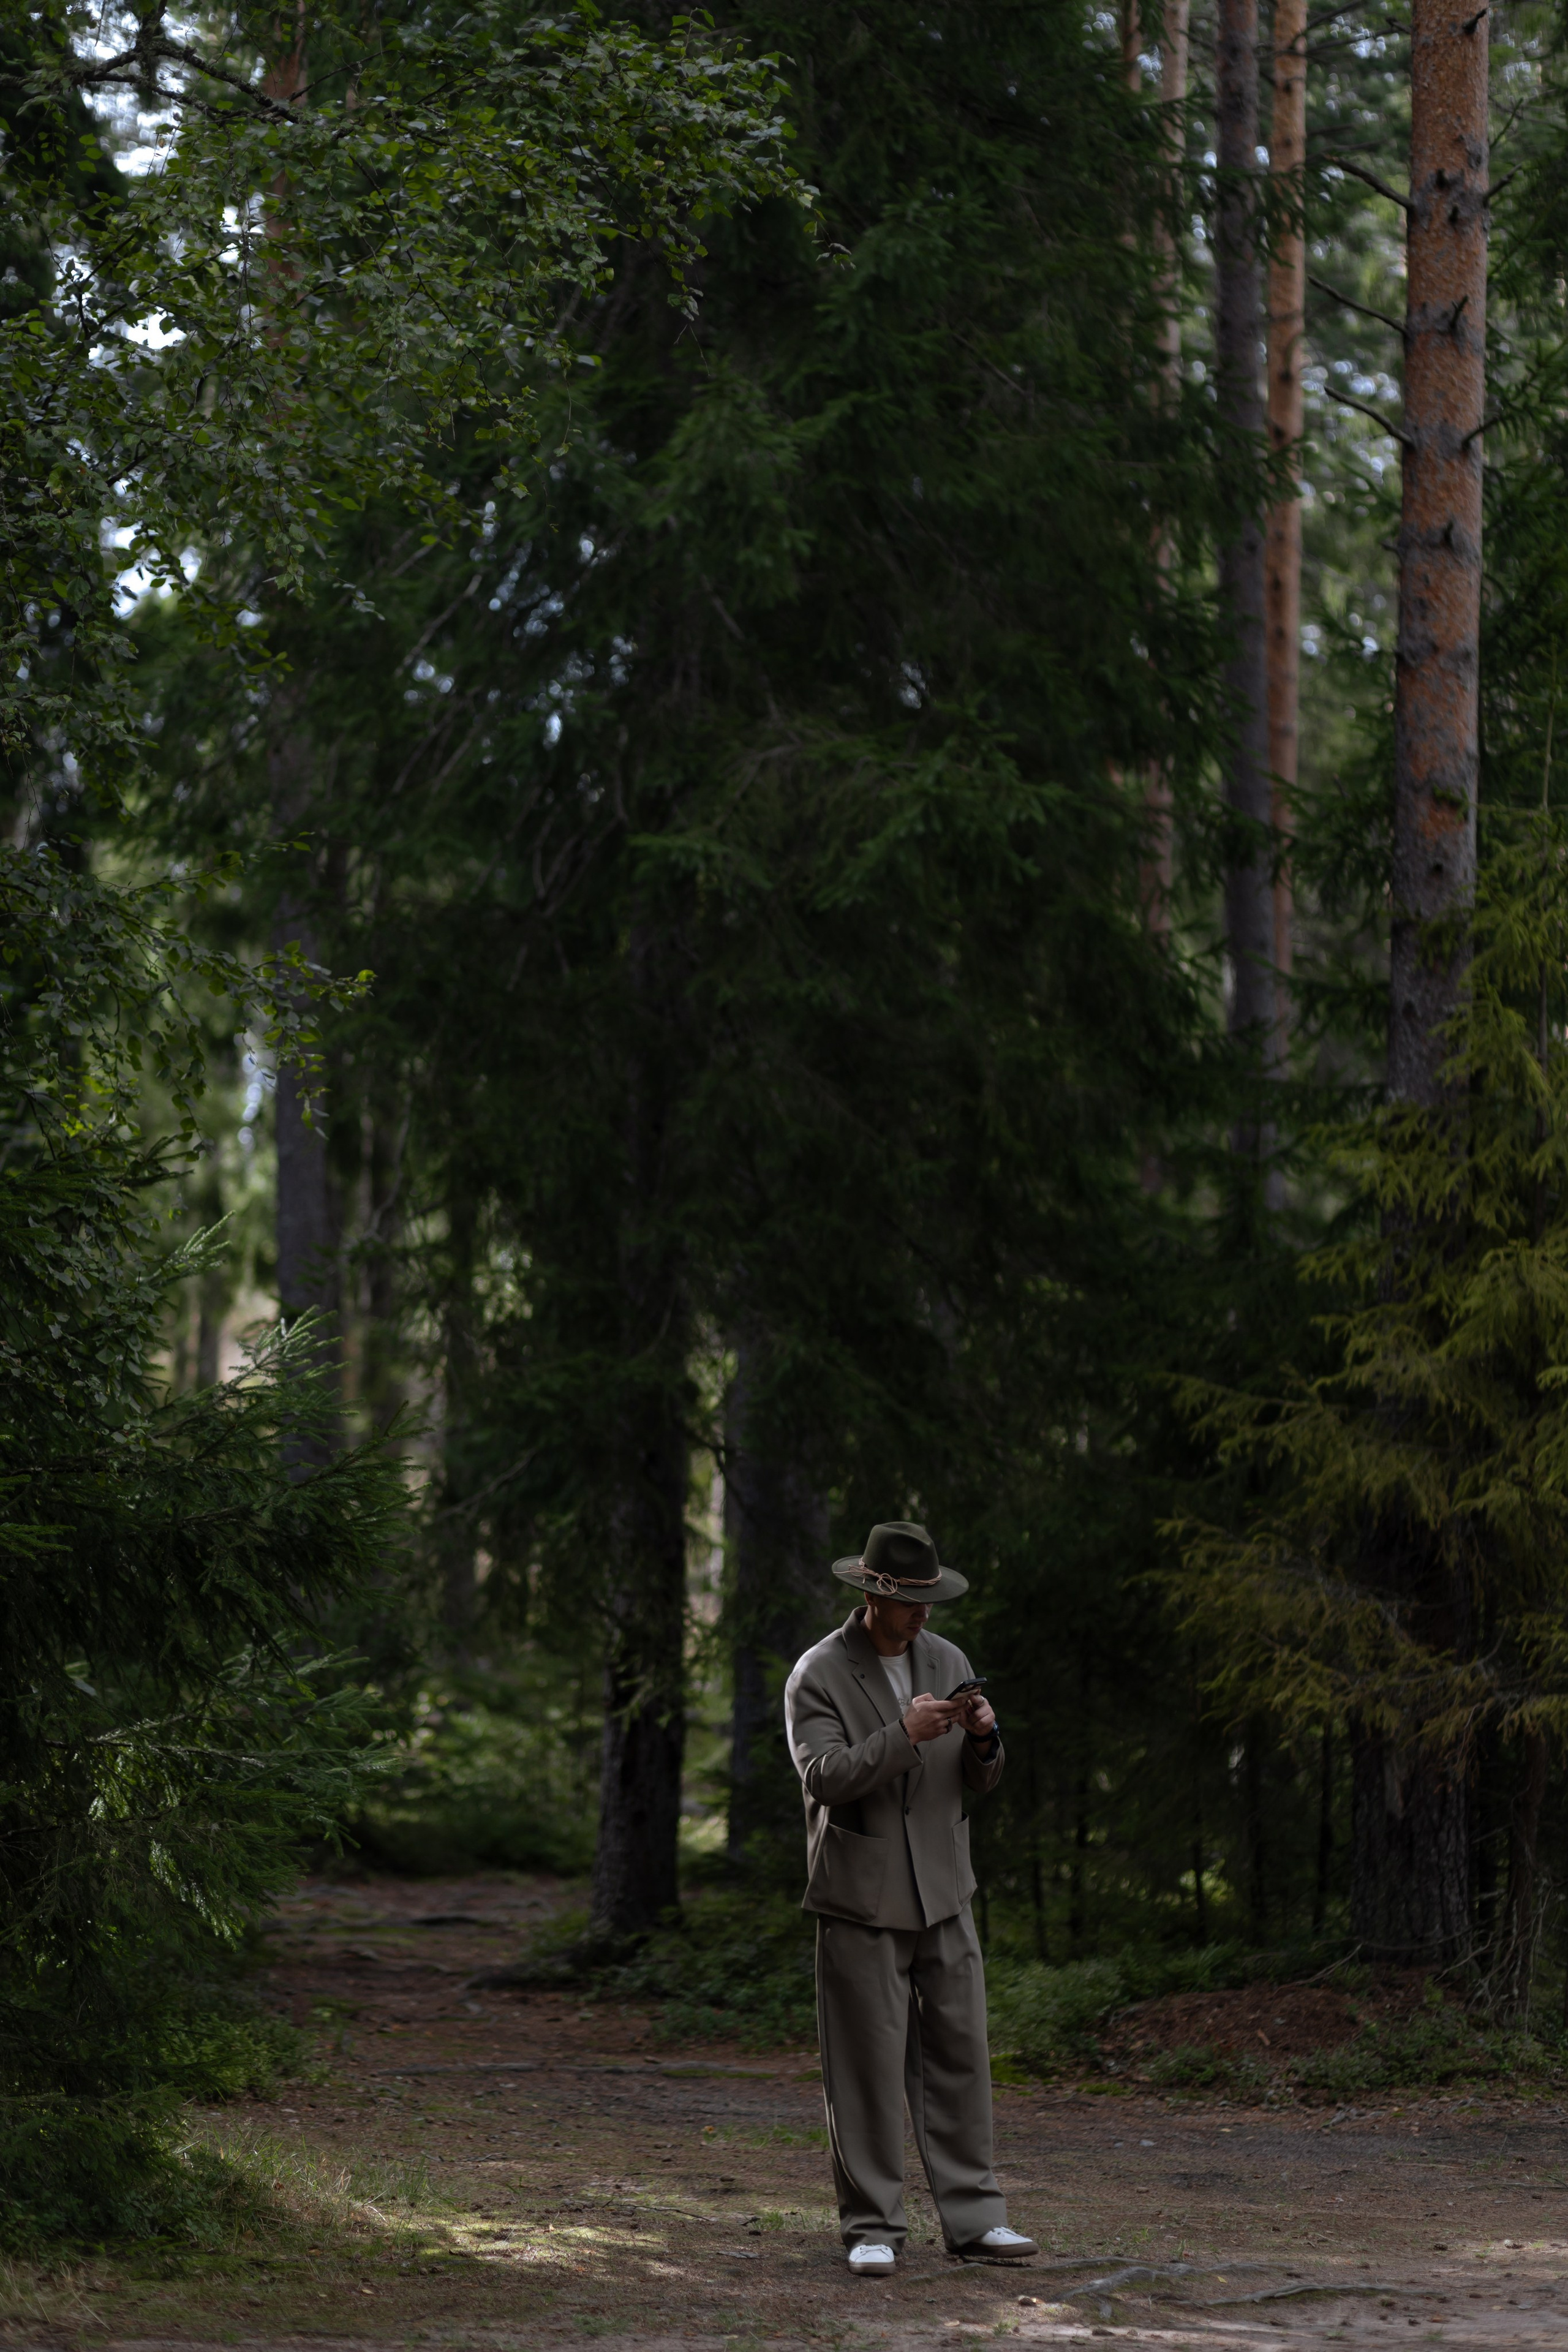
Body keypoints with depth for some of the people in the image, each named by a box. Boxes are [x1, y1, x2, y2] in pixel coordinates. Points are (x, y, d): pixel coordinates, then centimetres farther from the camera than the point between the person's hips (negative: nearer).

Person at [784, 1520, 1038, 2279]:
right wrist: (906, 1734, -28)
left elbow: (981, 1779, 10)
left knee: (960, 2056, 4)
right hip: (862, 1902, -5)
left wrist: (983, 1739, -12)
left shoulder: (947, 1662, 9)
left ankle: (972, 2219, 9)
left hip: (941, 1895, 5)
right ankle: (872, 2228, 4)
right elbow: (825, 1776, -19)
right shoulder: (818, 1676, -7)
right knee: (868, 2069, -3)